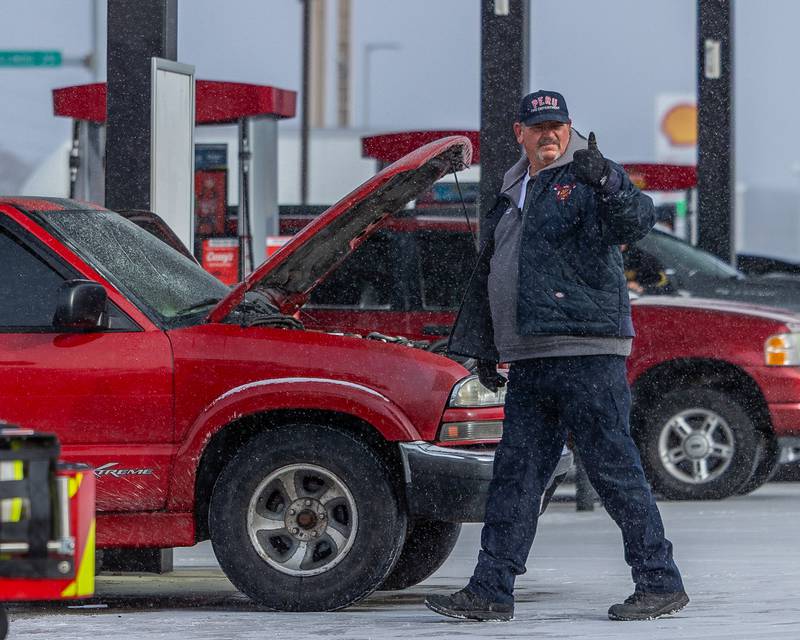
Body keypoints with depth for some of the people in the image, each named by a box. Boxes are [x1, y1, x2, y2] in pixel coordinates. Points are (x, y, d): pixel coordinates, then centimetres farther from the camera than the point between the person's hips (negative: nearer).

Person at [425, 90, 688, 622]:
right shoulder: (512, 198, 21)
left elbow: (637, 221, -23)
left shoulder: (588, 179, -2)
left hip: (588, 355, -7)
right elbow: (487, 280, 28)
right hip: (530, 363, 8)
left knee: (614, 469, -6)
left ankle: (660, 584, 0)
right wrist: (483, 349, 26)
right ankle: (492, 591, 10)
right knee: (515, 473, 7)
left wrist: (607, 184, -41)